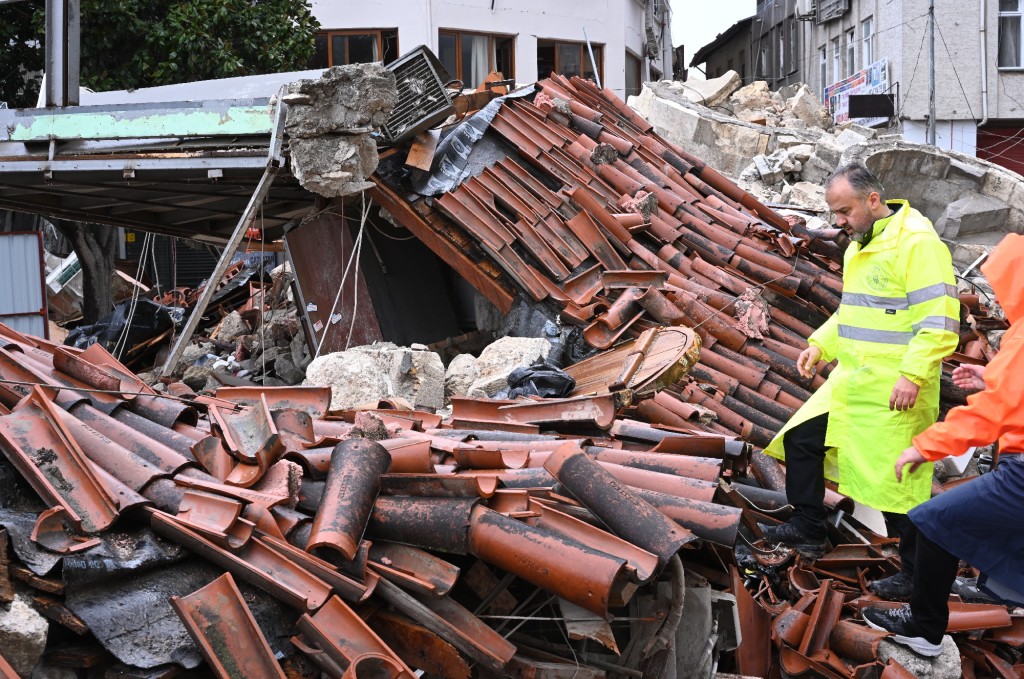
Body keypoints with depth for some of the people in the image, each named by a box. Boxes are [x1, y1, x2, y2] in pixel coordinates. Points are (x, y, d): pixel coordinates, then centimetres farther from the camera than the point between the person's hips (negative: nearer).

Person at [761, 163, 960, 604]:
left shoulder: (917, 242, -18)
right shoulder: (861, 244, 12)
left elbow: (940, 320, -23)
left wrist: (912, 375, -28)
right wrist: (820, 344, 13)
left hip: (894, 392, -10)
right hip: (851, 381, 10)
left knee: (897, 482, -2)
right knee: (801, 438, 14)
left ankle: (917, 574, 12)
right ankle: (807, 529, 28)